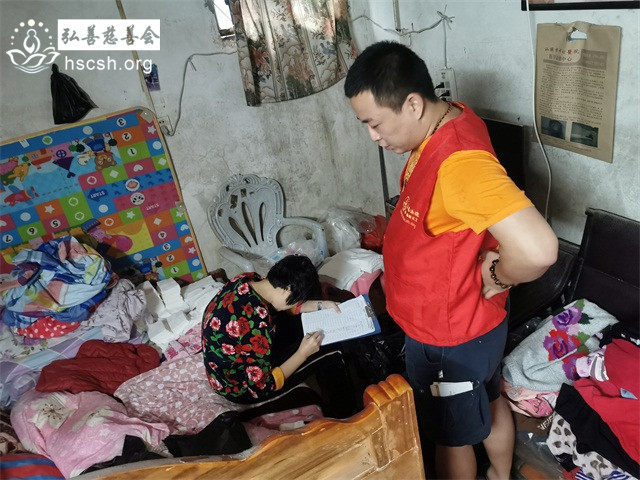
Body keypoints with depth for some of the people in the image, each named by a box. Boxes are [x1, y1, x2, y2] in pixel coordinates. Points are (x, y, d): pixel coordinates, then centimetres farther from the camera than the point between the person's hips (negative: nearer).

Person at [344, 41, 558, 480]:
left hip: (449, 339, -9)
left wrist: (497, 277, -25)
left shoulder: (459, 162, -36)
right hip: (471, 320, 9)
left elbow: (537, 249, -45)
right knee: (489, 402, 31)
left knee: (452, 437, 18)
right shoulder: (448, 117, -5)